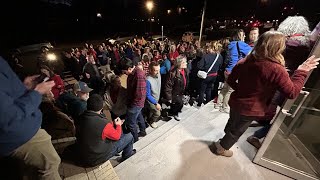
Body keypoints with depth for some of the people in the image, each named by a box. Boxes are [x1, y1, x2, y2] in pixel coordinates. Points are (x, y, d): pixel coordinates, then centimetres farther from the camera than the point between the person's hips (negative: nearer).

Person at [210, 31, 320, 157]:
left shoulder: (245, 61, -7)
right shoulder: (276, 70, -24)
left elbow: (230, 80, 2)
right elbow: (292, 92, -13)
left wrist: (242, 90, 12)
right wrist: (301, 71, -5)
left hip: (236, 102, 6)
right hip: (250, 109, -5)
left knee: (232, 123, 30)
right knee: (236, 131, 18)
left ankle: (225, 140, 54)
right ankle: (221, 148, 38)